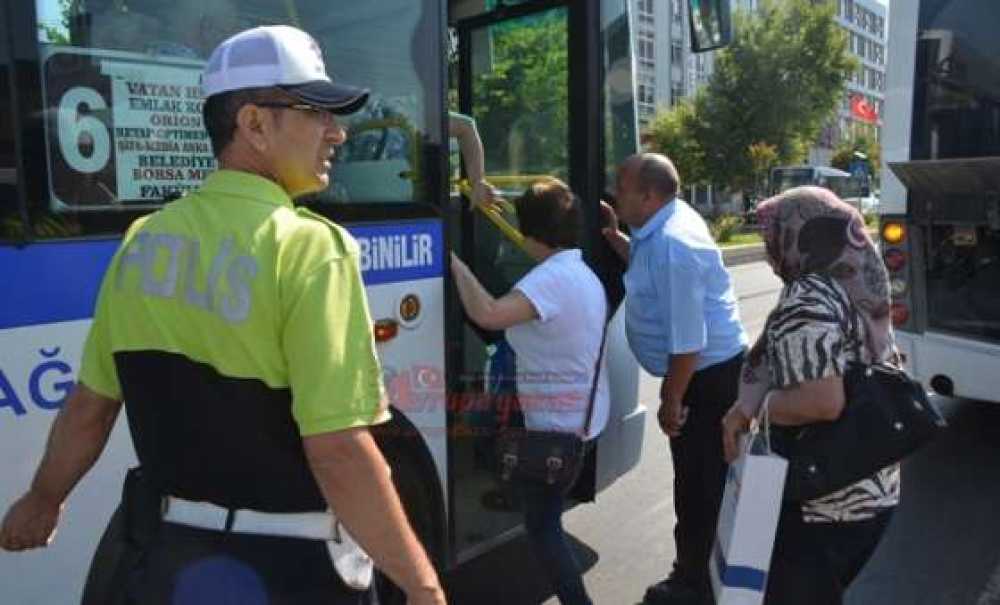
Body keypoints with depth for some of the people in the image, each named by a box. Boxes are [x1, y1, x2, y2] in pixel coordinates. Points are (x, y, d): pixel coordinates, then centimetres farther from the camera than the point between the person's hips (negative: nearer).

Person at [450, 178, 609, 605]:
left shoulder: (552, 278, -24)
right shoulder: (583, 273, 9)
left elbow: (487, 314, -39)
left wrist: (456, 265, -27)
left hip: (558, 423, -10)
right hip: (583, 416, 10)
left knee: (542, 525, 2)